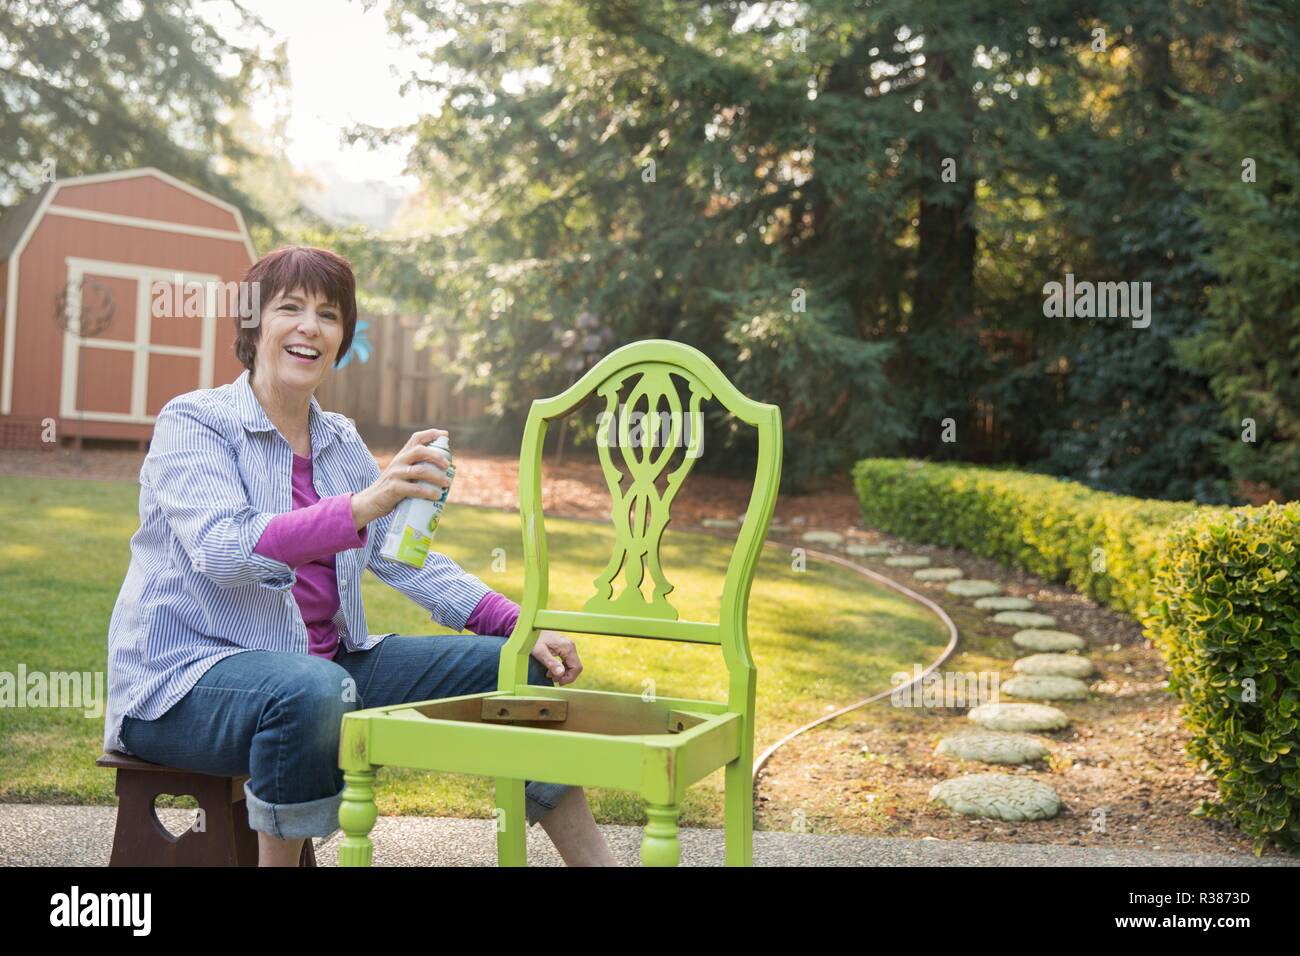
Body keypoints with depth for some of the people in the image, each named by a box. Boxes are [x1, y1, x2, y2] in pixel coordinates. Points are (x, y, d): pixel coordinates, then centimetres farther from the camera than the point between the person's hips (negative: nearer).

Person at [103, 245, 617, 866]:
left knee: (519, 668, -3)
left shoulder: (340, 442, 11)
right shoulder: (193, 423, -8)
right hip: (187, 676, -6)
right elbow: (222, 551, -26)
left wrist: (518, 625, -4)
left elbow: (406, 557, 10)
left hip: (327, 662, 7)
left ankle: (595, 860, 5)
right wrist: (362, 505, -41)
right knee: (312, 689, -40)